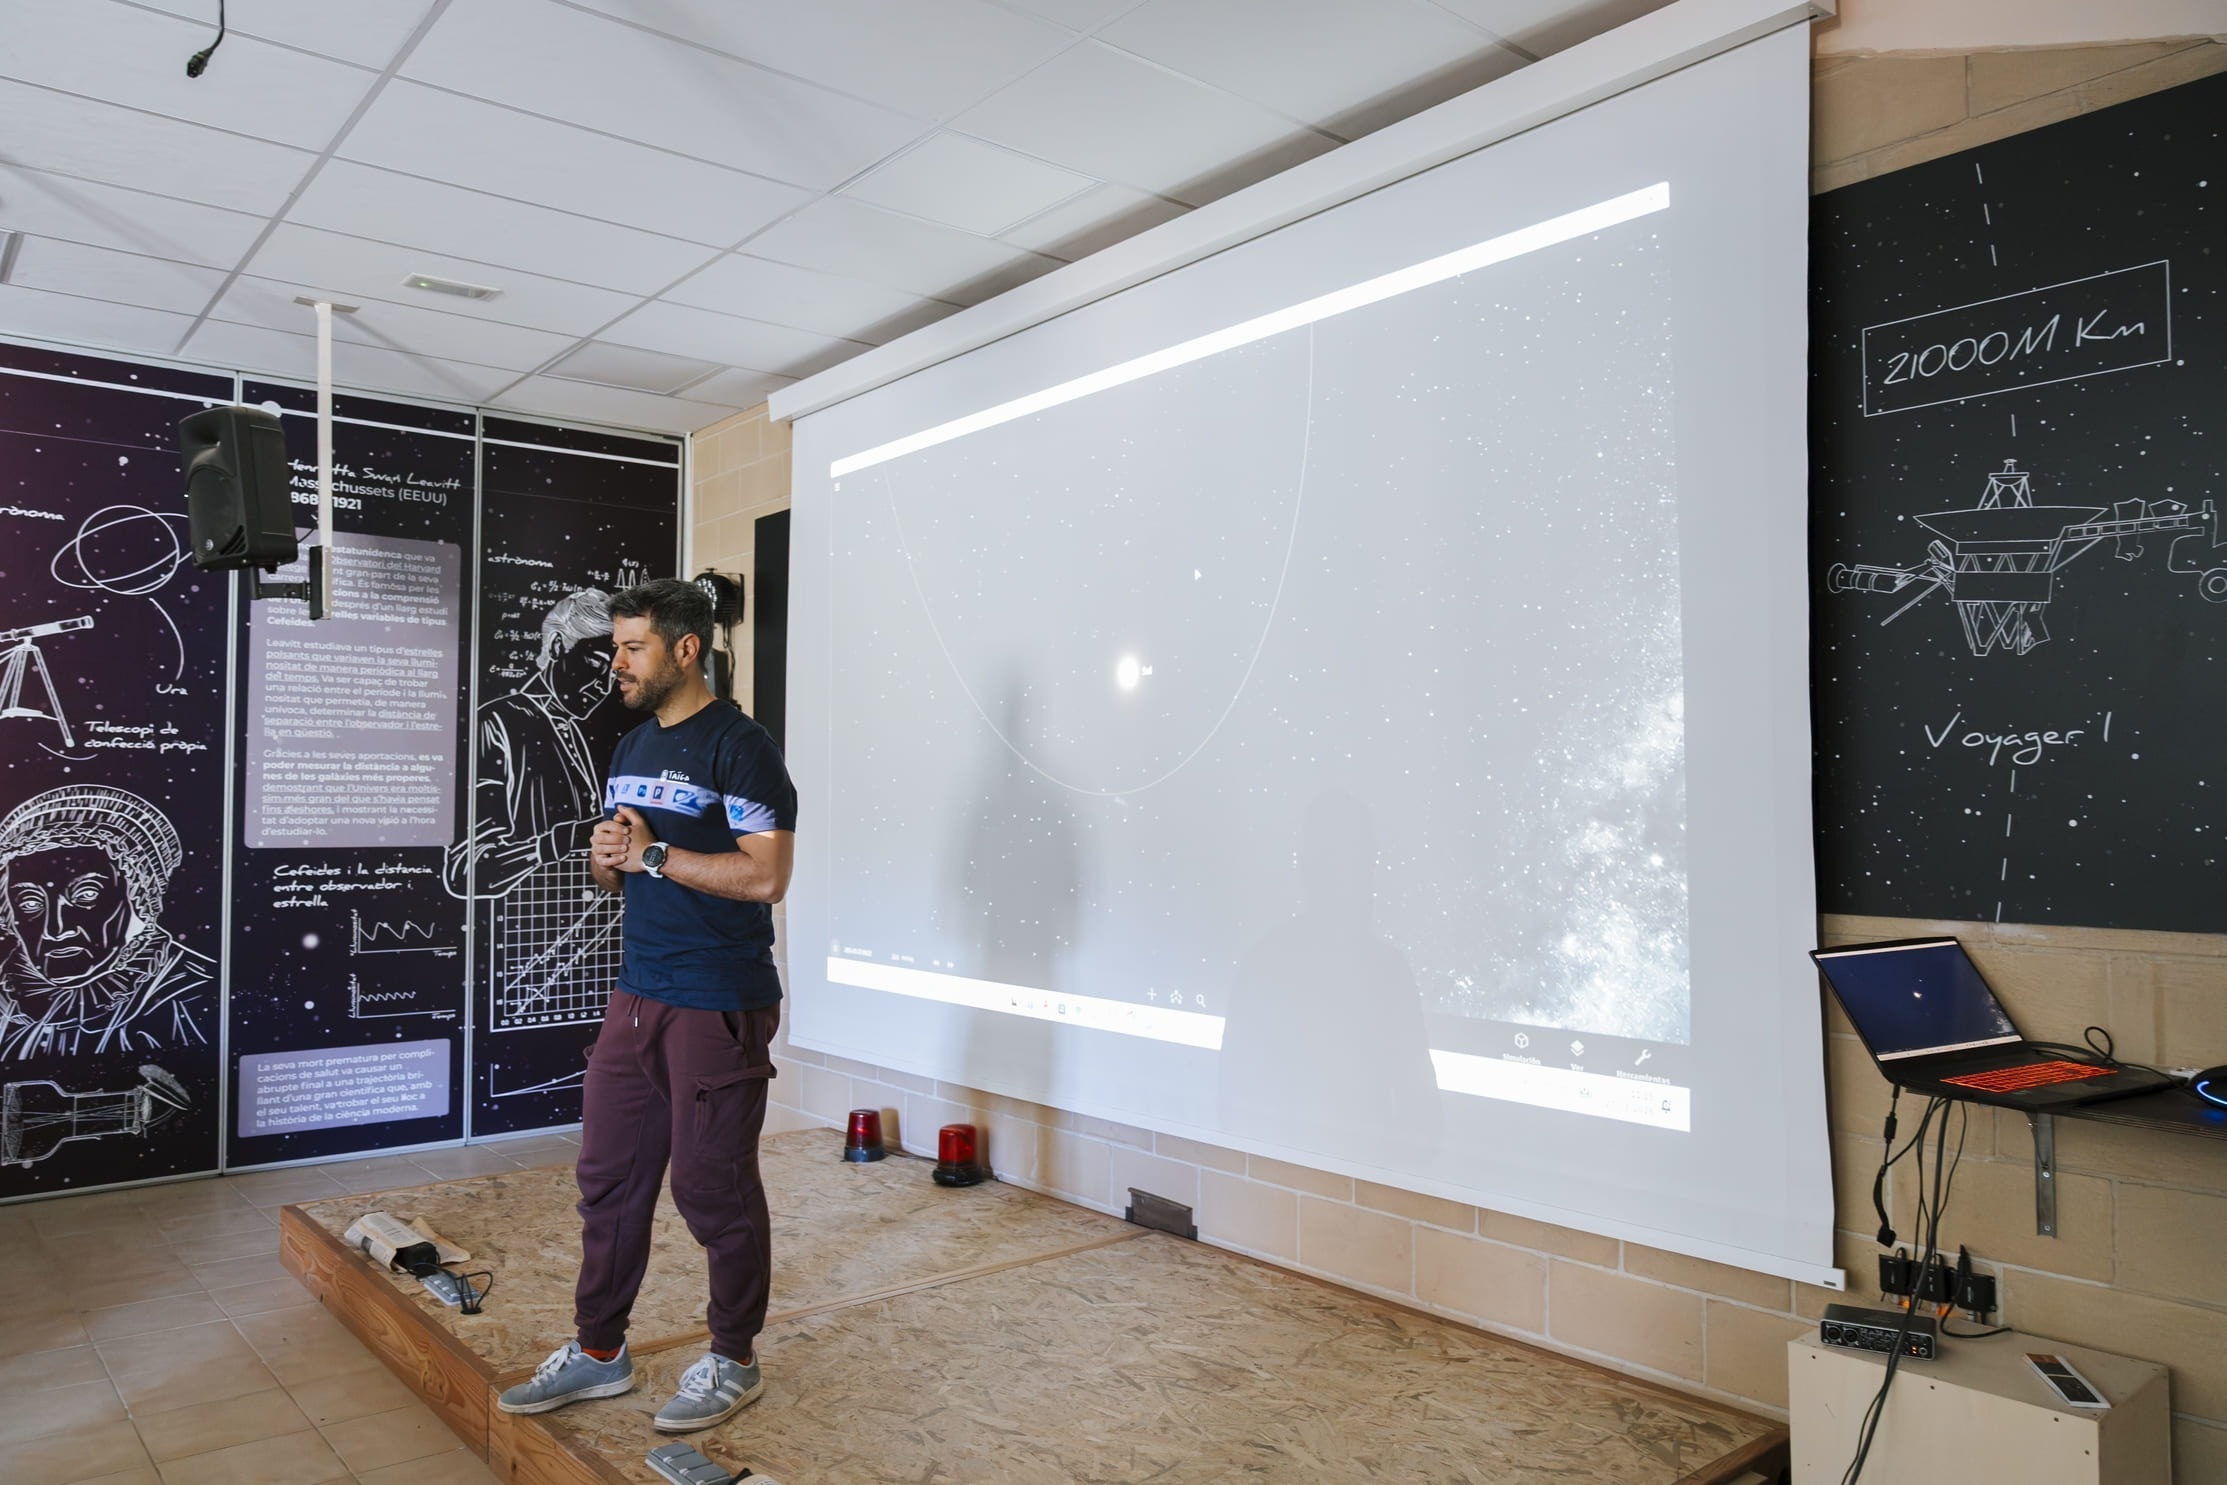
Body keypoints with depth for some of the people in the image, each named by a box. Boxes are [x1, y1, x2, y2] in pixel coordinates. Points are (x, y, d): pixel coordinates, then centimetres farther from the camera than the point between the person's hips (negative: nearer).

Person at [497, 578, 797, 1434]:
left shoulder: (739, 747, -13)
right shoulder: (631, 750, 14)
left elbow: (765, 877, -21)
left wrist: (655, 854, -16)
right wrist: (606, 859, -2)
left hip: (718, 1008, -8)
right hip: (637, 997, 8)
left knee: (714, 1187, 3)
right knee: (609, 1176, 13)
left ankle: (733, 1363, 20)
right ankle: (599, 1353, 29)